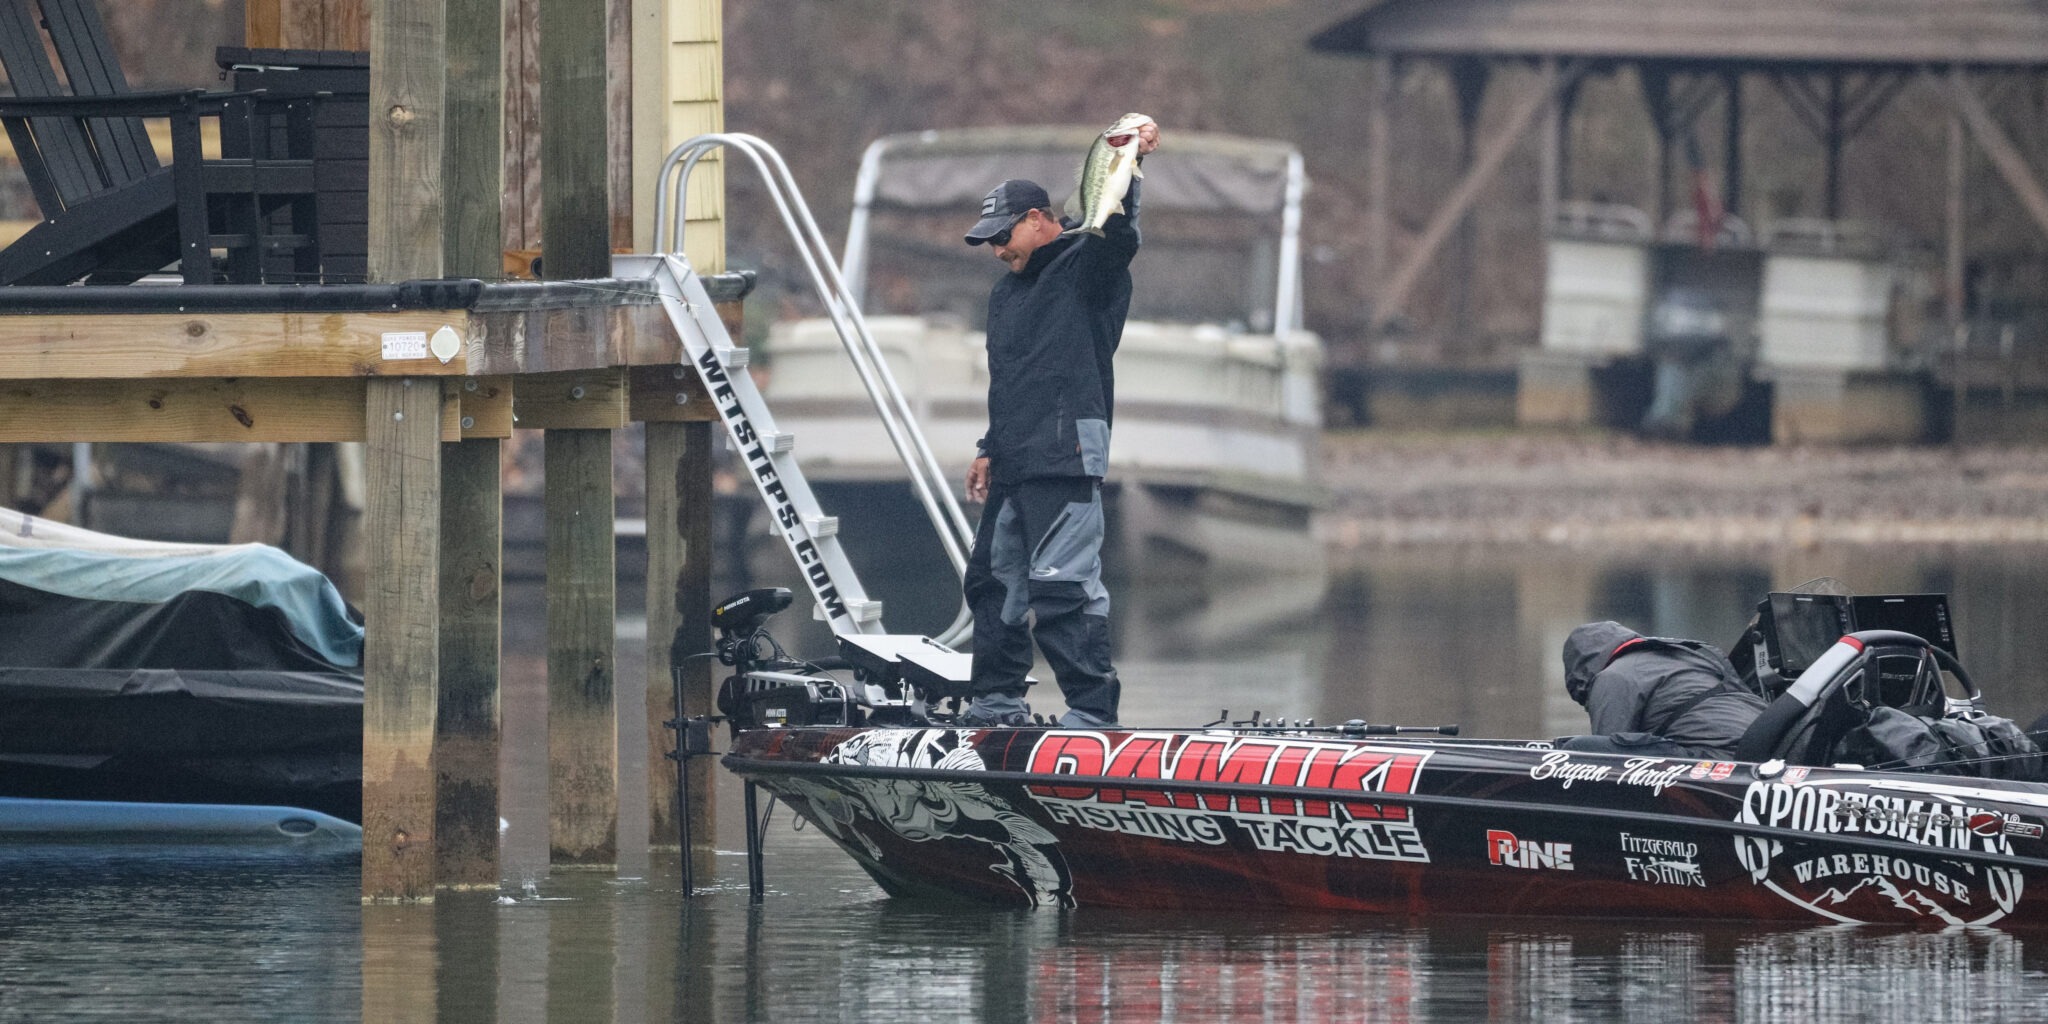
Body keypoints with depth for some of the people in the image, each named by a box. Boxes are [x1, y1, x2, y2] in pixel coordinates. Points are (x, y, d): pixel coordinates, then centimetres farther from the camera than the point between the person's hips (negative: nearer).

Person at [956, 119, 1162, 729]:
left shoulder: (1086, 269, -2)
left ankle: (1092, 709, -17)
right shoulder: (1006, 294, 25)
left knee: (1063, 585, -16)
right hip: (1014, 467, 10)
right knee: (993, 578, 15)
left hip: (1064, 461, -10)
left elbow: (1115, 235, -24)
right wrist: (989, 451, 31)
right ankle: (997, 700, 26)